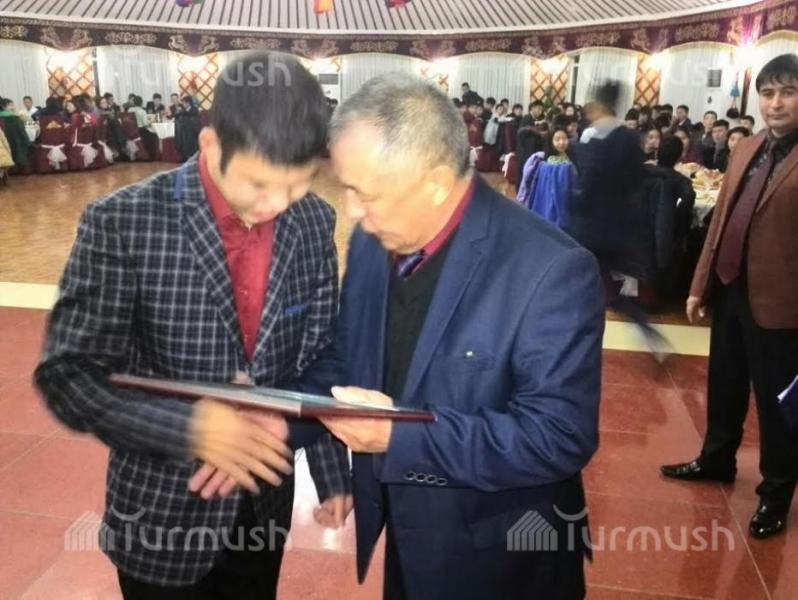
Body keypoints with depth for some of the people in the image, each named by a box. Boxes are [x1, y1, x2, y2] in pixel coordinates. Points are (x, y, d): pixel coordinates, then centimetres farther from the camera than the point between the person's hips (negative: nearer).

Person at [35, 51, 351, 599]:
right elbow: (68, 374, -16)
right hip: (164, 511, -3)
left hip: (266, 501, 4)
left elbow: (319, 358, 1)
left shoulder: (315, 224, -8)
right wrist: (188, 426, -30)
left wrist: (332, 473, 3)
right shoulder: (122, 224, -19)